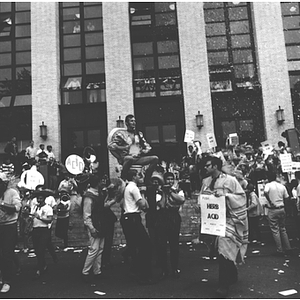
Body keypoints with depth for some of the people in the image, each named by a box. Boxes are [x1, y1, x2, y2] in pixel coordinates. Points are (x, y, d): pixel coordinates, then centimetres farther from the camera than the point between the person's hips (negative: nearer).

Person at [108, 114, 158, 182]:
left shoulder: (139, 134, 22)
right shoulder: (121, 134, 6)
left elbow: (147, 146, 23)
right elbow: (110, 146, -3)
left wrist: (144, 151, 1)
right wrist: (122, 148, -13)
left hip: (139, 158, 5)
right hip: (126, 158, -5)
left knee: (155, 158, -16)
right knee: (129, 158, -41)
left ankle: (146, 181, -12)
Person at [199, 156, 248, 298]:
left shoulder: (230, 180, -9)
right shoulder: (206, 181, 8)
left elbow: (241, 196, -10)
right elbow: (201, 198, 16)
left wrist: (225, 195, -21)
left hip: (228, 219, -6)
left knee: (224, 250, -13)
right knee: (221, 250, 14)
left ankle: (224, 285, -6)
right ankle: (232, 276, 35)